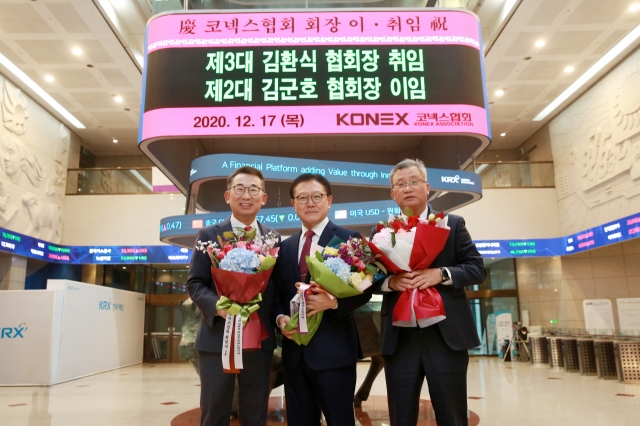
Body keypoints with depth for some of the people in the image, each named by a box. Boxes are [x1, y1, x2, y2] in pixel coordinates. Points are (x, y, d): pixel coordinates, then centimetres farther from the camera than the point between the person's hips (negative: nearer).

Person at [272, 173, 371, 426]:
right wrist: (280, 317, -5)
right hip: (294, 350, 5)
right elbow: (277, 293, 14)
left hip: (333, 349, -5)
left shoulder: (348, 239, -4)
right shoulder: (285, 246, 12)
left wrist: (334, 301, -25)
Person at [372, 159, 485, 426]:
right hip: (399, 337, 1)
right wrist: (389, 282, -15)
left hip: (446, 334, -1)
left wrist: (442, 274, -16)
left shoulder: (453, 224, 6)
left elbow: (477, 269, 1)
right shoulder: (381, 231, 9)